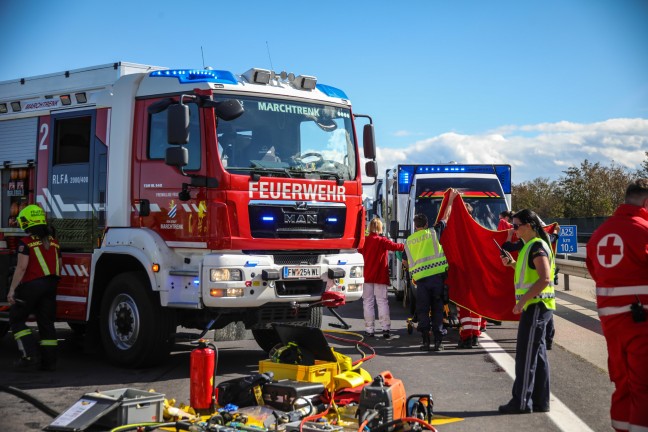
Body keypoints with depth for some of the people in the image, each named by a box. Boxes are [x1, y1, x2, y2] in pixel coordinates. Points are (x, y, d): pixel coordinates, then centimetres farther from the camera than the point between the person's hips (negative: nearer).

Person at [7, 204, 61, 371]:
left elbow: (22, 267, -15)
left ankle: (30, 355, -5)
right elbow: (59, 267, 14)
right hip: (50, 286, 6)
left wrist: (12, 290, -14)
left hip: (32, 285, -6)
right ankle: (49, 361, 7)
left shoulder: (26, 242, -9)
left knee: (16, 319, 7)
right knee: (46, 323, 10)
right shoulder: (53, 242, 11)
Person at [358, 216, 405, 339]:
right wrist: (405, 246, -11)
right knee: (382, 302, 1)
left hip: (368, 276, 2)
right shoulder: (382, 241, -10)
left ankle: (369, 330, 4)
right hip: (380, 277, -2)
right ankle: (385, 328, -7)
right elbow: (395, 246, -20)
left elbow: (360, 250, 14)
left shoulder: (364, 241, 0)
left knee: (368, 302, 7)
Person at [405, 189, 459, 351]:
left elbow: (409, 263, 15)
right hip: (437, 276, -1)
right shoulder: (433, 233, 5)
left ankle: (426, 341, 3)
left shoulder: (408, 241, 11)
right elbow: (446, 217, 17)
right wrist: (451, 199, 28)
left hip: (420, 279, 1)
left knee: (423, 311, 7)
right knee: (438, 309, 5)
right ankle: (438, 341, 2)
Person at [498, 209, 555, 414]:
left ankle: (522, 402, 0)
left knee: (526, 354, -5)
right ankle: (540, 401, 19)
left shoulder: (537, 246, -15)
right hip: (534, 306, 10)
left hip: (536, 306, -10)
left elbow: (545, 278, -25)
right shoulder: (530, 246, 16)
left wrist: (523, 300, -24)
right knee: (537, 354, 13)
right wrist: (513, 263, 11)